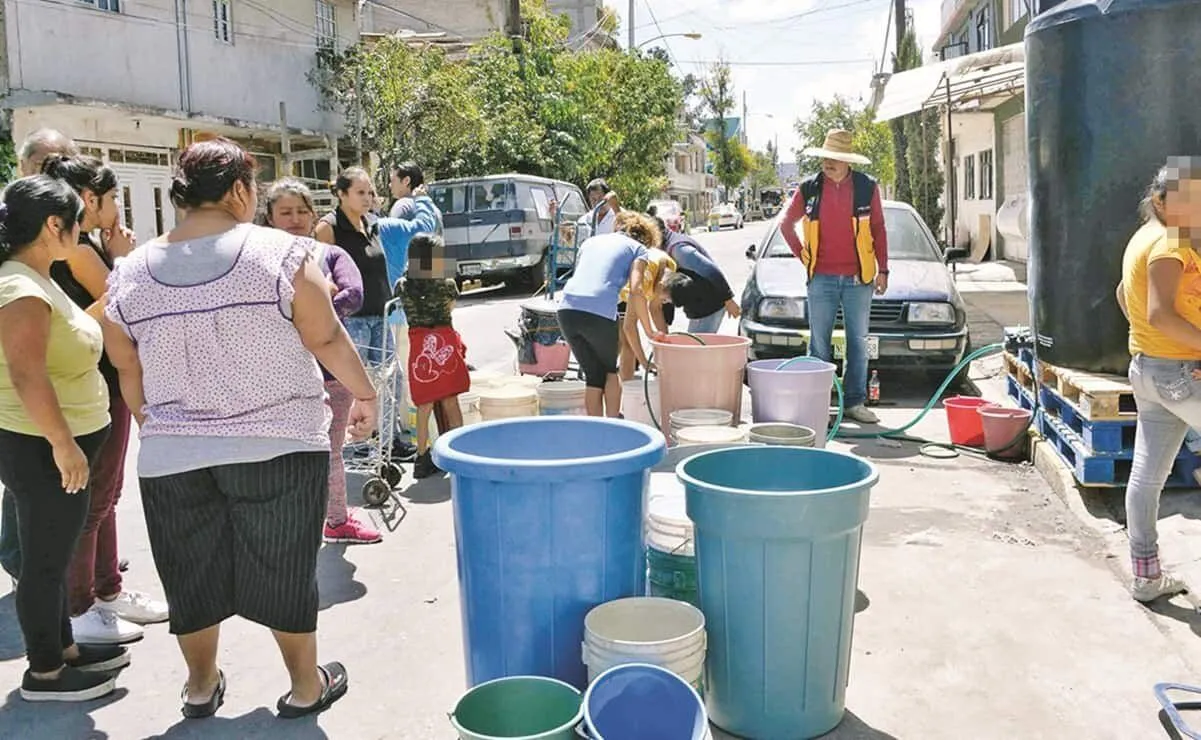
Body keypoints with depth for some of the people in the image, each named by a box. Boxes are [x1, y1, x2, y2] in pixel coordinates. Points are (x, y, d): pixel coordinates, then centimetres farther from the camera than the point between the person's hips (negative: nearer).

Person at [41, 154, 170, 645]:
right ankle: (77, 611, 10)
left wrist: (116, 255, 5)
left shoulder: (78, 246, 12)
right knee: (90, 499, -1)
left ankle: (107, 590, 30)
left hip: (103, 385, 10)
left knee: (104, 494, 18)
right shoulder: (76, 249, -18)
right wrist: (123, 257, -8)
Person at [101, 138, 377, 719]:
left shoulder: (128, 274, 1)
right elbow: (328, 340, -8)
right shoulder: (280, 253, -11)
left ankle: (201, 684, 33)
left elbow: (128, 371, 8)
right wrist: (364, 394, 7)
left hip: (171, 457, 3)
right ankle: (306, 685, 25)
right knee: (282, 568, 11)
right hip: (278, 447, -3)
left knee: (193, 573, 17)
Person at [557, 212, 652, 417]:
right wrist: (649, 330, 2)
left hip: (567, 309, 4)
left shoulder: (591, 241, 30)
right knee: (610, 369, 20)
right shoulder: (638, 248, 14)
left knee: (593, 374, 17)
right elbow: (635, 289, -2)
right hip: (599, 313, -4)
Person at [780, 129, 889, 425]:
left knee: (858, 342, 6)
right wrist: (802, 255, 5)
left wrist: (882, 270, 2)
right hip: (821, 278, 0)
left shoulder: (867, 188, 0)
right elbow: (786, 223, 12)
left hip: (858, 278, 0)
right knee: (819, 343, 5)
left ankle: (855, 402, 14)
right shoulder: (809, 188, 0)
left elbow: (878, 230, 6)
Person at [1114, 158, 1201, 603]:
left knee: (1147, 474, 10)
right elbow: (1160, 313, -26)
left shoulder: (1146, 238, 15)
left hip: (1148, 367, 10)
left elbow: (1123, 294, 28)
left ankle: (1146, 575, 17)